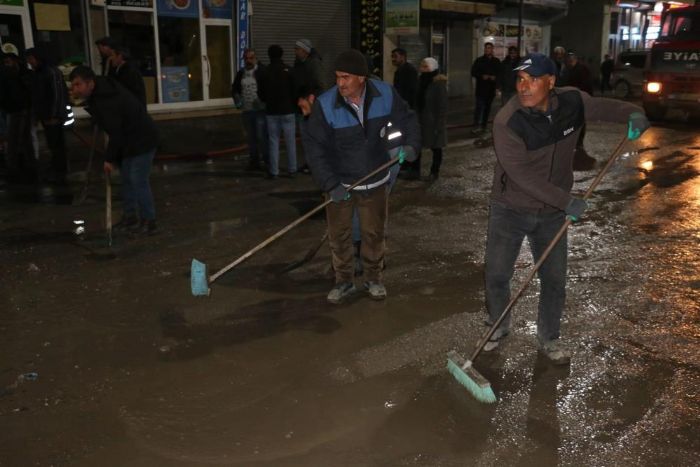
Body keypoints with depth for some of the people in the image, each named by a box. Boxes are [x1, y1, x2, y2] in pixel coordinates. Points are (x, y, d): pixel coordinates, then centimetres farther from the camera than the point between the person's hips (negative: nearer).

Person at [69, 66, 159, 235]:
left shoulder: (105, 103, -27)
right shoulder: (102, 89, 2)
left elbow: (115, 133, -24)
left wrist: (109, 159, -16)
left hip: (141, 140, -11)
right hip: (129, 140, 11)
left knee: (138, 180, -11)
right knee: (127, 179, 17)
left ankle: (149, 222, -2)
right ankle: (130, 215, 29)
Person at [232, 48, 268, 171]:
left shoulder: (262, 71, -5)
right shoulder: (240, 73, 12)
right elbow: (235, 88, 23)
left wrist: (261, 99, -18)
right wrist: (236, 97, 5)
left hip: (260, 110, -6)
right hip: (246, 110, 6)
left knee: (262, 136, -10)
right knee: (251, 137, 12)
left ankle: (268, 160, 1)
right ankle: (254, 161, 21)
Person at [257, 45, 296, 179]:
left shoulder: (265, 72, -3)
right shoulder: (288, 71, -7)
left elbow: (261, 93, 2)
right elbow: (294, 90, -3)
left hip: (271, 111, 1)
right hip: (287, 110, -1)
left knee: (273, 142, 6)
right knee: (290, 141, 7)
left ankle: (274, 171, 5)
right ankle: (292, 169, 10)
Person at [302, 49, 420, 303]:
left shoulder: (386, 94, -15)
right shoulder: (325, 104, -21)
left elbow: (407, 119, 1)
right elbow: (314, 146, -18)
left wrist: (411, 144, -19)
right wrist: (330, 184, -23)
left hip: (375, 181, 1)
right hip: (340, 183, -1)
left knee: (374, 233, 15)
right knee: (339, 235, 9)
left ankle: (373, 278, 36)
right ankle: (344, 281, 30)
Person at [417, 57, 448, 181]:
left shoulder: (439, 84, -15)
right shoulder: (420, 81, 4)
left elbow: (442, 106, -16)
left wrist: (439, 125, -18)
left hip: (433, 122, -6)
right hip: (420, 120, 6)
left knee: (435, 147, 7)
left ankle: (434, 171, 20)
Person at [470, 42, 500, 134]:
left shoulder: (496, 61, 10)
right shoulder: (479, 61, 3)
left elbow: (500, 73, 12)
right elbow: (473, 73, 1)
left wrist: (495, 77, -9)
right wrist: (482, 76, -14)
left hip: (491, 88, 3)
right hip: (481, 88, -3)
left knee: (487, 107, 8)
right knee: (479, 107, -13)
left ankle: (483, 126, 17)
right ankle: (477, 126, -16)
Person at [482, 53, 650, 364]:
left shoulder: (572, 101, -10)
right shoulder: (508, 122, -25)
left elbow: (602, 107, 11)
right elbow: (522, 175, -28)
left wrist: (632, 114, -10)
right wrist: (566, 201, -28)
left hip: (552, 212, 3)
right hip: (510, 210, -3)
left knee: (555, 279, 10)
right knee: (497, 275, 7)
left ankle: (549, 338, 32)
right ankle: (498, 325, 36)